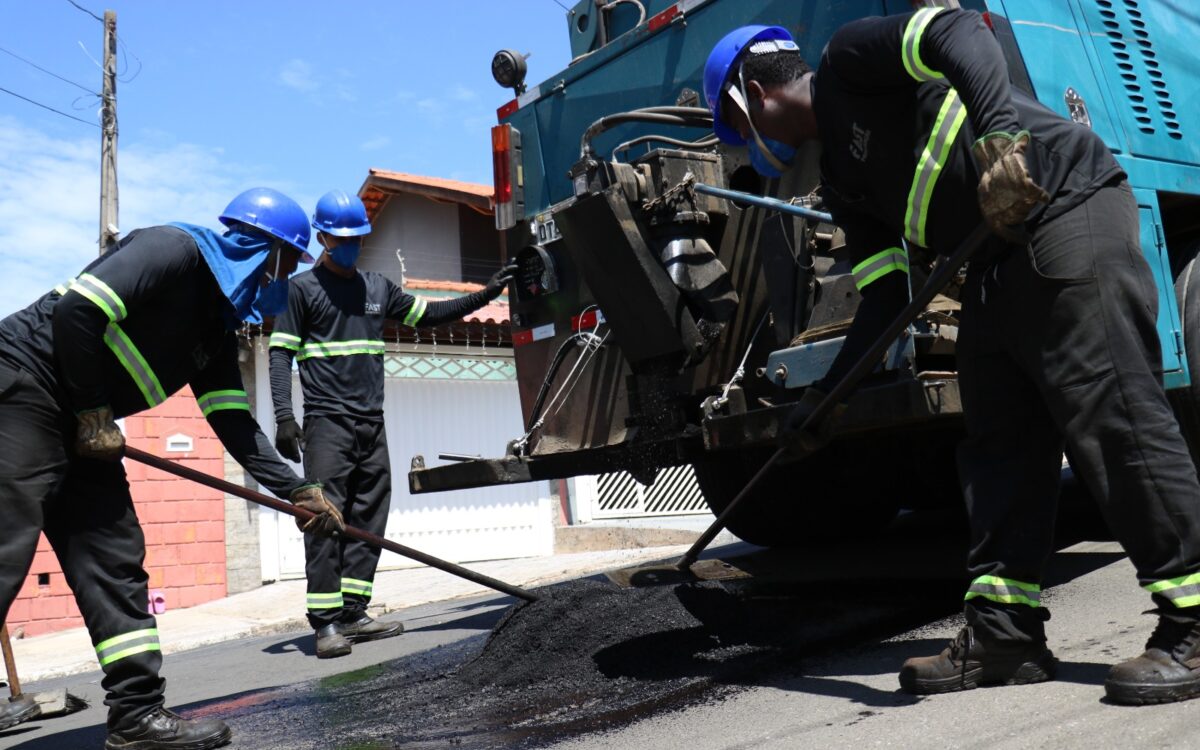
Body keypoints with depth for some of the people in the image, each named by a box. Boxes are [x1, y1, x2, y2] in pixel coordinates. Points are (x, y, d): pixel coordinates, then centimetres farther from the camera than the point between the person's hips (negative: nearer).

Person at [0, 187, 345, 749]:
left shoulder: (217, 326, 14)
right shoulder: (174, 249, -13)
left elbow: (233, 423, 13)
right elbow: (76, 310, -22)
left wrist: (297, 490, 7)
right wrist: (95, 416, -15)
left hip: (80, 423, 10)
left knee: (113, 561, 4)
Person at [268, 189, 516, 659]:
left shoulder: (378, 287, 18)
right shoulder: (302, 287, 2)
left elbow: (427, 315, 28)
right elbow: (281, 354, -3)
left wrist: (483, 296, 21)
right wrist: (283, 417, -14)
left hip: (371, 424, 6)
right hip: (327, 422, -6)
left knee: (368, 520, 3)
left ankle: (353, 614, 8)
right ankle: (327, 622, -9)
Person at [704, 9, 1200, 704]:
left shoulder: (848, 57, -1)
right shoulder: (842, 177, 20)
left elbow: (955, 30, -19)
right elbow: (885, 296, 17)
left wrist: (997, 131, -35)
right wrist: (826, 394, 14)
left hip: (1071, 208, -10)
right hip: (1000, 256, 10)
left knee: (1116, 419, -11)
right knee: (999, 443, 5)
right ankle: (1005, 634, 10)